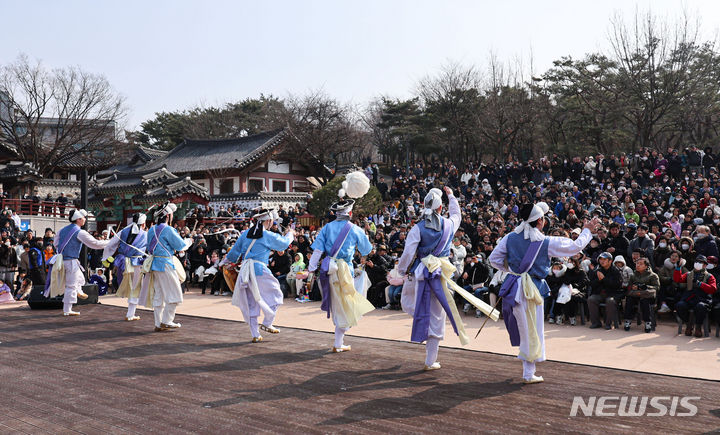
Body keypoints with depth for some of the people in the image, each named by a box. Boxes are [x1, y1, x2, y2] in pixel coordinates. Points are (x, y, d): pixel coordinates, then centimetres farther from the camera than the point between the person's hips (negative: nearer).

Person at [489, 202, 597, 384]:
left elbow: (494, 258, 6)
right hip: (532, 290, -4)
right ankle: (529, 374, 13)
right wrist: (587, 231, 17)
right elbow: (576, 246, 3)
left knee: (523, 327, 17)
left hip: (514, 286, 4)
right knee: (532, 331, 6)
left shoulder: (510, 238, 0)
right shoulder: (547, 243, -8)